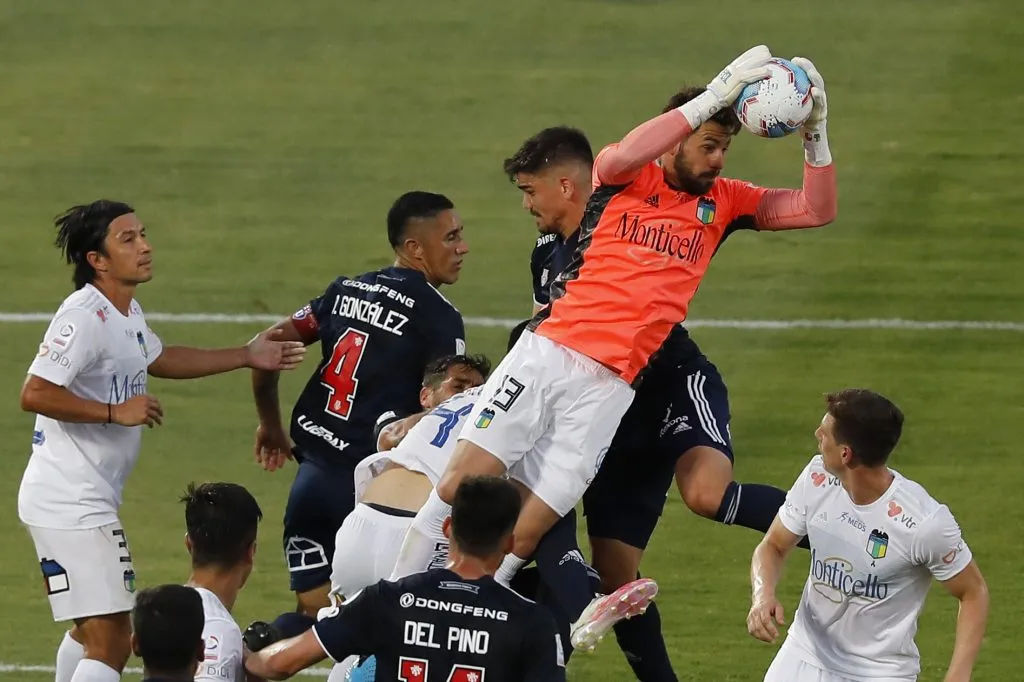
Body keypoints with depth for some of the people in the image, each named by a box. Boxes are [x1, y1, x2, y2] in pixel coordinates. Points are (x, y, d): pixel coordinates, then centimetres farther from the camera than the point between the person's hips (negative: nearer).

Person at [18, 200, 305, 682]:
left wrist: (246, 356, 31)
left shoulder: (126, 313, 13)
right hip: (72, 505, -11)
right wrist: (117, 412, -23)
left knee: (90, 632, 23)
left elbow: (158, 360, 33)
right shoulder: (84, 317, -19)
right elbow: (35, 394, -27)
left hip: (87, 501, 11)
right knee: (110, 643, -15)